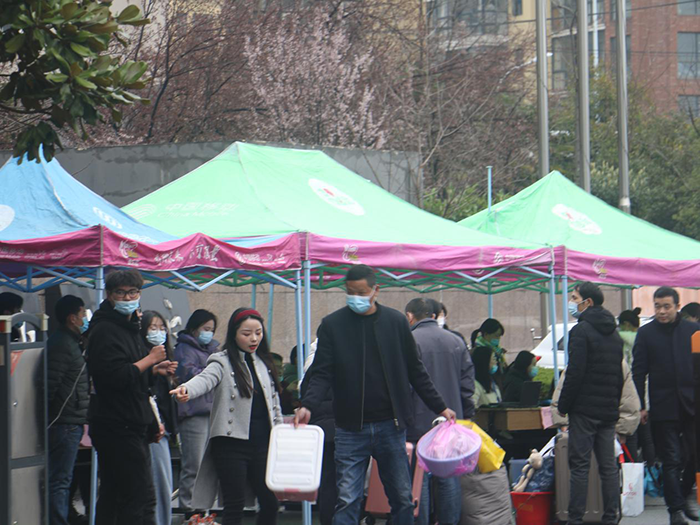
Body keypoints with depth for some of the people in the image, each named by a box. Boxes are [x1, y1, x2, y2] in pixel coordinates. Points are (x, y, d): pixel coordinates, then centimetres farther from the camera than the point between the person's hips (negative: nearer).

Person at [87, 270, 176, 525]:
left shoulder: (130, 327, 20)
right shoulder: (104, 330, -12)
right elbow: (116, 375, -24)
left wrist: (154, 370, 13)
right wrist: (150, 359, -14)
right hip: (118, 426, -10)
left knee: (112, 496, 12)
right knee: (141, 499, -14)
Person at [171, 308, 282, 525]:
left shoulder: (264, 363, 13)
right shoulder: (223, 362, -5)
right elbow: (205, 379, -27)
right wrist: (187, 390, -49)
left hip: (262, 443, 5)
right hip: (231, 444, -5)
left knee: (270, 502, 6)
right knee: (235, 504, -3)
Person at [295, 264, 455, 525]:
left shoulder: (396, 322, 4)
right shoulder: (332, 325, 1)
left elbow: (416, 372, 11)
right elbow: (322, 374, -2)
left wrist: (440, 407, 9)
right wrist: (308, 406, -18)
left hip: (390, 426, 2)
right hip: (351, 428, -2)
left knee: (403, 500, 6)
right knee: (347, 502, -5)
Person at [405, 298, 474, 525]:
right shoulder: (456, 341, 11)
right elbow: (467, 383, 12)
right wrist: (466, 417, 17)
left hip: (419, 423, -5)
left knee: (419, 480, -2)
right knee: (449, 479, 8)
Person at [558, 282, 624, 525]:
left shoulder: (581, 330, -11)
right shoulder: (614, 333, 15)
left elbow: (575, 373, -16)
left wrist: (563, 405, -8)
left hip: (584, 410, -7)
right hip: (609, 410, 7)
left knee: (579, 466, -5)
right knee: (609, 466, 8)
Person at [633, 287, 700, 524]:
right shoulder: (646, 333, 3)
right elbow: (638, 371, 2)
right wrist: (640, 406, -4)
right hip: (663, 405, -2)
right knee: (671, 460, -2)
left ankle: (681, 498, 22)